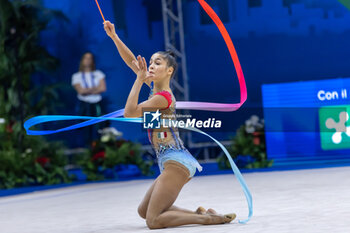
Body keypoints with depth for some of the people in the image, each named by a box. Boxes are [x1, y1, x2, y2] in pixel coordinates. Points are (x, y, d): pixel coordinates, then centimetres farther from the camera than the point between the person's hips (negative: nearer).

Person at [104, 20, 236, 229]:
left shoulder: (162, 97, -14)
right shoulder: (157, 89, 12)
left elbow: (129, 113, -19)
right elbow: (132, 62, 18)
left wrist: (139, 79, -15)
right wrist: (114, 37, 12)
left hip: (176, 163, -10)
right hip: (174, 163, 10)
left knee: (153, 221, -13)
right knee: (143, 211, 19)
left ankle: (209, 218, -12)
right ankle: (200, 213, 11)